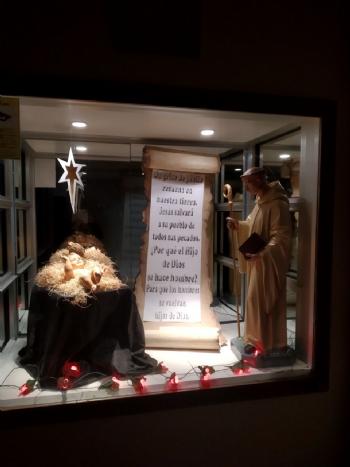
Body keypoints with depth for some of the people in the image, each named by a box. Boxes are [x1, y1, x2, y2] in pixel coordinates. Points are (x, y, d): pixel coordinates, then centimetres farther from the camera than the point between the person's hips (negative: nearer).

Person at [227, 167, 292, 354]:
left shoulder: (277, 204, -20)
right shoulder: (260, 200, 10)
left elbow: (281, 237, -24)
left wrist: (261, 253, -33)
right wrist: (238, 224, 3)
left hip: (269, 262, -9)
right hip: (258, 260, 9)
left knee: (257, 300, -3)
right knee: (259, 300, 16)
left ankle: (261, 341, 13)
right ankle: (258, 338, 30)